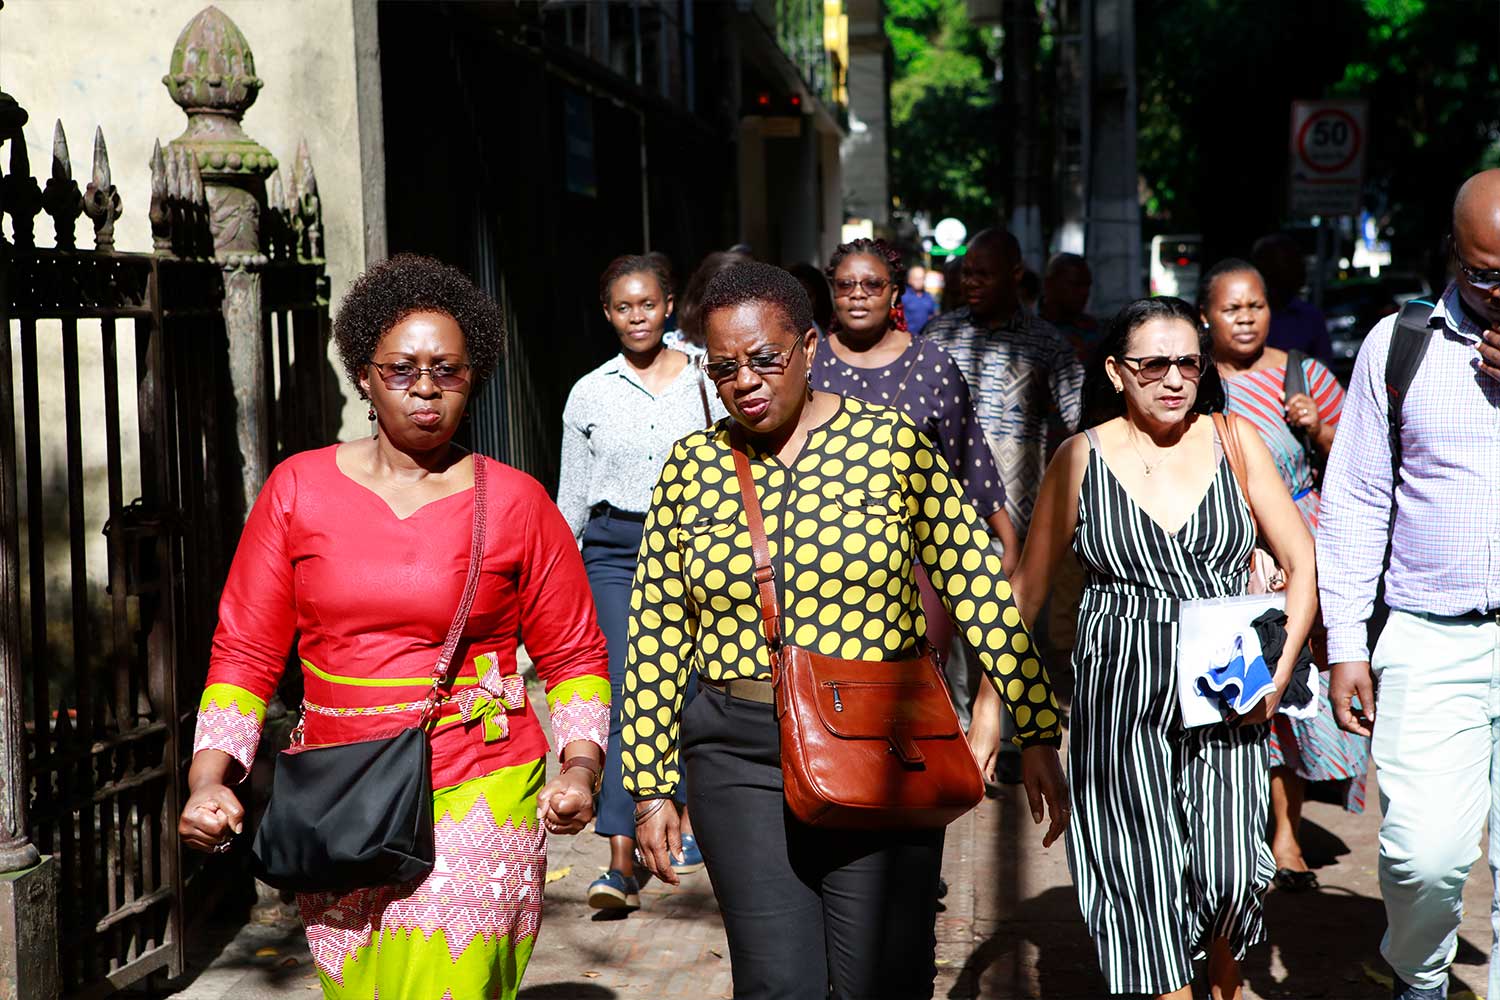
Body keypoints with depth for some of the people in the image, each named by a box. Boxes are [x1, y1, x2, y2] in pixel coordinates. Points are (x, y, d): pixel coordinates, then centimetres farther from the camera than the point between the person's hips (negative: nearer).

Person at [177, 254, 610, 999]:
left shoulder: (515, 502, 1)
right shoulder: (299, 488, 5)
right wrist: (209, 780, -6)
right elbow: (245, 653, 5)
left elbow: (572, 656, 6)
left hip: (479, 796, -2)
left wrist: (579, 766, -8)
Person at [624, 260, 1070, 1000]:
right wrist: (650, 788, 6)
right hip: (740, 753, 1)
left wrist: (1038, 734, -4)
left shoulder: (890, 441, -4)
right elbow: (654, 637, 6)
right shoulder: (692, 467, 2)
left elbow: (980, 590, -3)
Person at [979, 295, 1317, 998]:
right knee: (1144, 883, -3)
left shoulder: (1233, 440, 4)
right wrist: (990, 707, 2)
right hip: (1122, 700, -1)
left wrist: (1279, 670, -6)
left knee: (1231, 876, -4)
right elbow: (1026, 588, 5)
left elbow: (1302, 562, 6)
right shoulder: (1082, 457, 1)